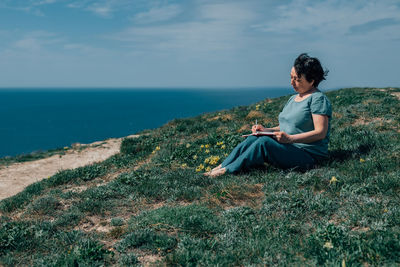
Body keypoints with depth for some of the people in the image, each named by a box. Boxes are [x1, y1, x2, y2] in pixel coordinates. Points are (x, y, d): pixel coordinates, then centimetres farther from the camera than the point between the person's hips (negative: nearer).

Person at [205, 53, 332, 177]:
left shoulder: (318, 98, -8)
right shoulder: (293, 99, 18)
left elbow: (321, 133, -17)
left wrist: (290, 138, -25)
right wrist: (266, 130, 3)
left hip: (307, 155, -8)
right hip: (287, 148, 8)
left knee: (264, 142, -29)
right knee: (253, 138, -17)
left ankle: (226, 171, -26)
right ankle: (220, 167, -21)